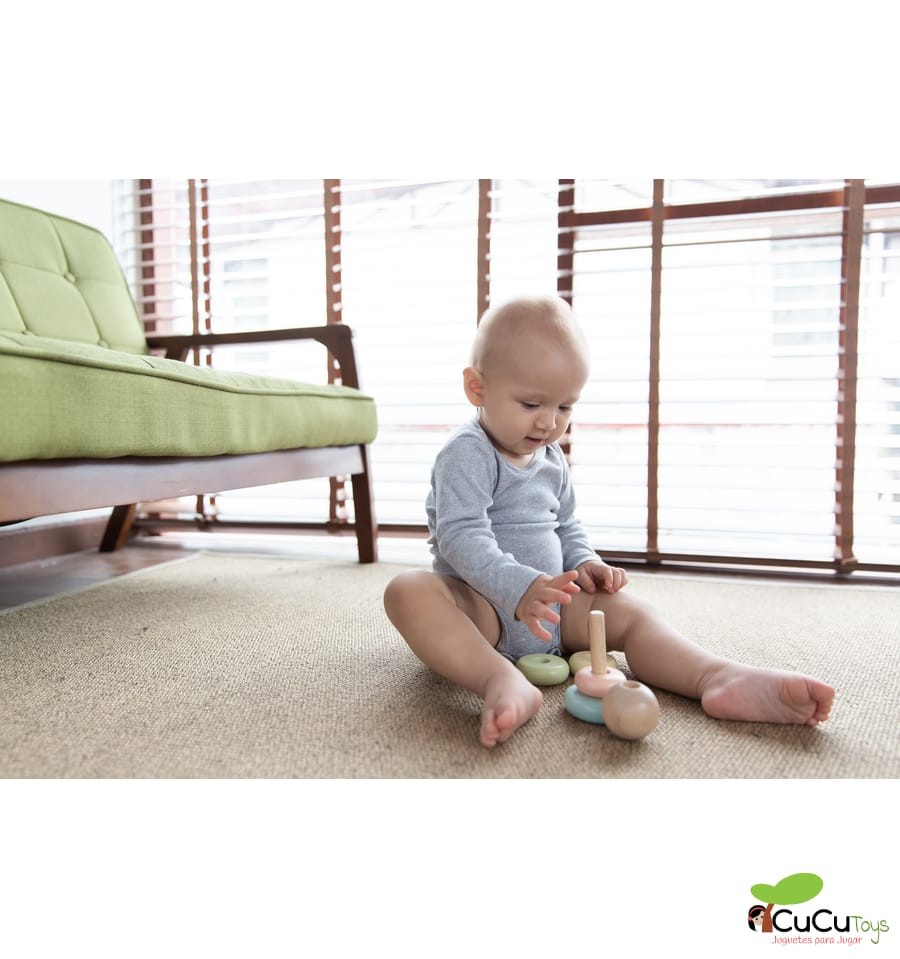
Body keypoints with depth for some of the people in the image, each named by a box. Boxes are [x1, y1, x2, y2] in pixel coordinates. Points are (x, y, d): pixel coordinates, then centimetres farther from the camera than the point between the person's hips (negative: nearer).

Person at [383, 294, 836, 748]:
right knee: (408, 590, -36)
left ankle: (716, 677, -29)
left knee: (631, 612, -10)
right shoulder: (467, 454, -14)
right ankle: (501, 681, -51)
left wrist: (584, 562, 1)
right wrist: (518, 587, -41)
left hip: (552, 609, 7)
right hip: (481, 605, -6)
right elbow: (461, 536, -26)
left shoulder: (552, 459, 12)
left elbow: (566, 525, 23)